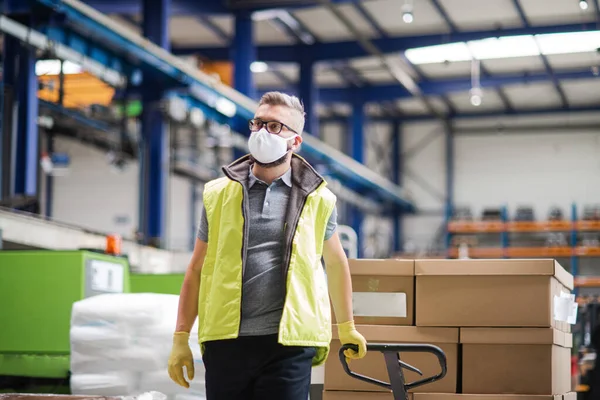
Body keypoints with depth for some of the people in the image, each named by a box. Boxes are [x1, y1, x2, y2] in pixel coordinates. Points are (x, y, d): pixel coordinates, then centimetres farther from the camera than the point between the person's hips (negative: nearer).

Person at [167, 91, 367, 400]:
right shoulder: (219, 194, 8)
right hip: (225, 341, 1)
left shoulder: (317, 199, 6)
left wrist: (346, 327, 27)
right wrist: (181, 338, 5)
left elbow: (336, 263, 20)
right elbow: (196, 270, 10)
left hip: (289, 343, -1)